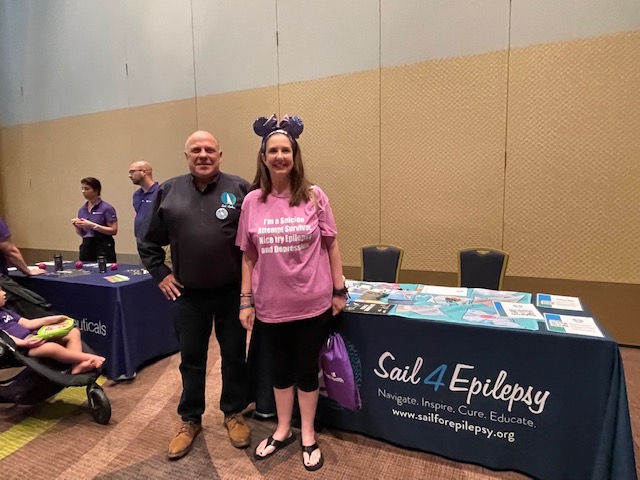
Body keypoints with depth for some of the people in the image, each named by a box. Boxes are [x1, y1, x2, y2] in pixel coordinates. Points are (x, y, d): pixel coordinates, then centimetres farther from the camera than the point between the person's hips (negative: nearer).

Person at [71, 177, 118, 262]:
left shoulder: (106, 208, -8)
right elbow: (82, 233, 18)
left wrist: (92, 225, -19)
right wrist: (77, 226, -2)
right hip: (86, 247, 6)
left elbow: (114, 230, -14)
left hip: (103, 247, -6)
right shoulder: (82, 210, 11)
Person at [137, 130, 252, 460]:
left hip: (232, 292, -1)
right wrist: (160, 274, 5)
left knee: (234, 356, 14)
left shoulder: (240, 189, -5)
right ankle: (190, 420, 36)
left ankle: (234, 414, 35)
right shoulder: (168, 192, 2)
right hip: (188, 295, 2)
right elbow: (148, 242, 11)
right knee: (191, 359, 16)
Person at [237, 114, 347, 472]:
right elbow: (248, 255, 3)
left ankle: (308, 437, 38)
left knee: (307, 369, 15)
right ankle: (283, 431, 44)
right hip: (271, 306, 2)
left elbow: (331, 245, -1)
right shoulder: (252, 202, -2)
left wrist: (339, 290, -1)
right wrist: (246, 300, 1)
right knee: (280, 370, 20)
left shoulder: (314, 197, -6)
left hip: (313, 304, -1)